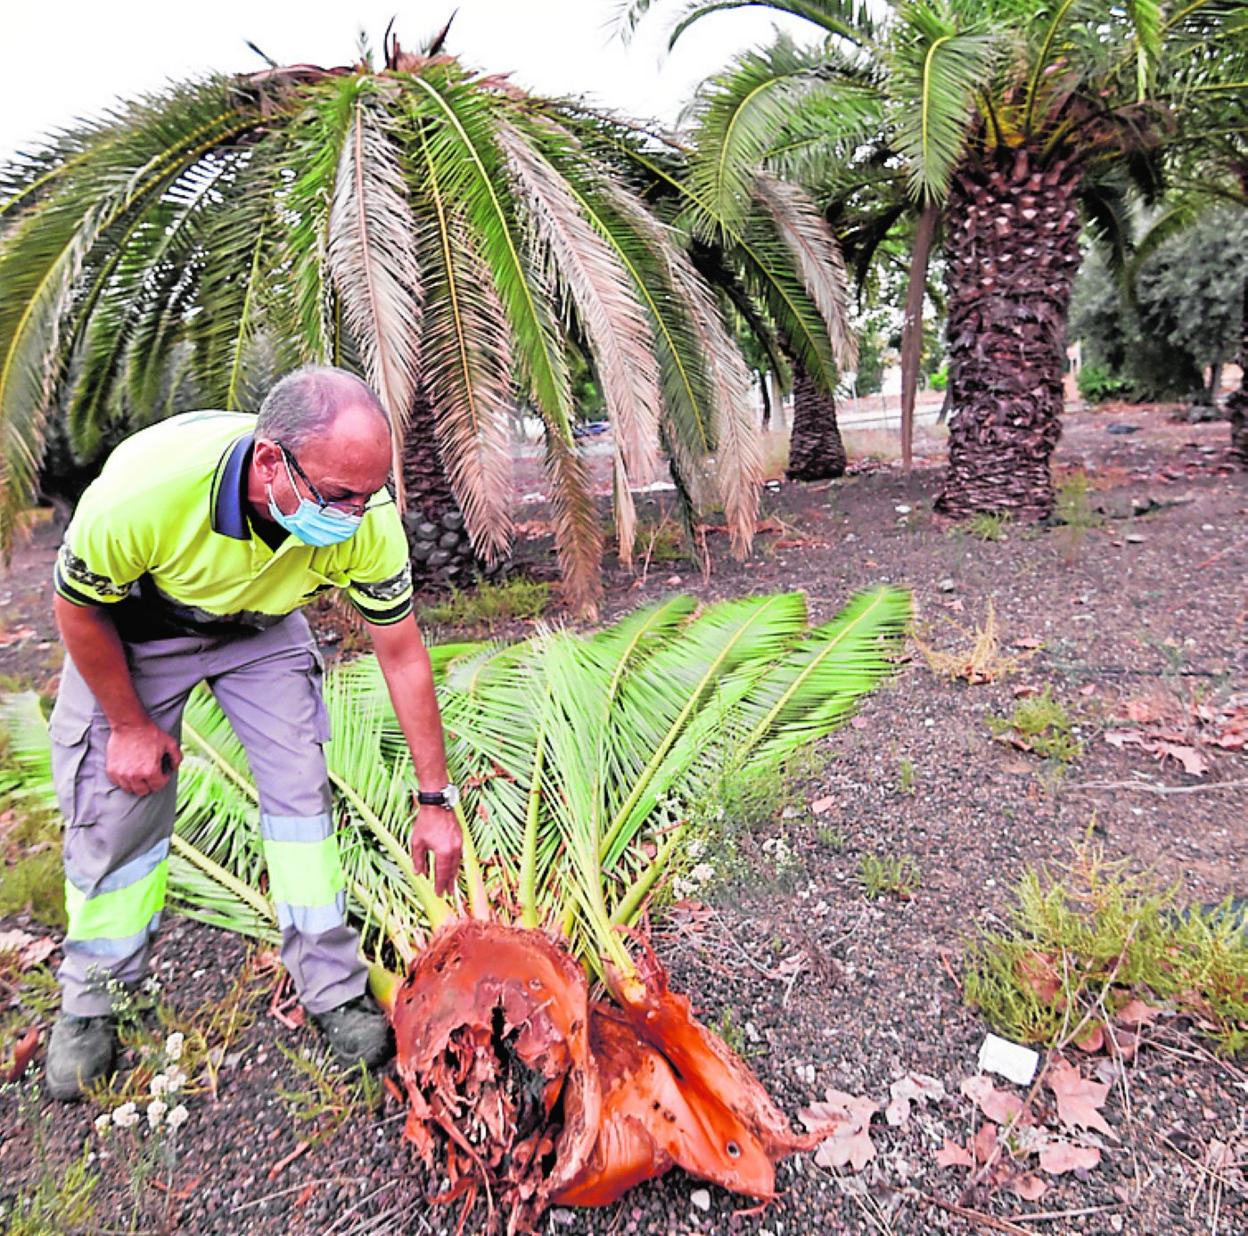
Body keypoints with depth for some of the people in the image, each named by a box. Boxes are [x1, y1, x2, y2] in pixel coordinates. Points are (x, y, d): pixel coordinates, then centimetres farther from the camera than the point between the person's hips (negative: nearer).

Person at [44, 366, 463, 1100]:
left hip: (261, 627, 2)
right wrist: (129, 725, -9)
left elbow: (403, 654, -20)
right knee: (117, 802, 1)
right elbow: (76, 608, -19)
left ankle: (332, 987, 10)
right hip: (129, 628, -1)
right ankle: (90, 1002, 26)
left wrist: (435, 801, -15)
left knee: (301, 786, -6)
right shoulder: (145, 486, -41)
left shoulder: (369, 520, -33)